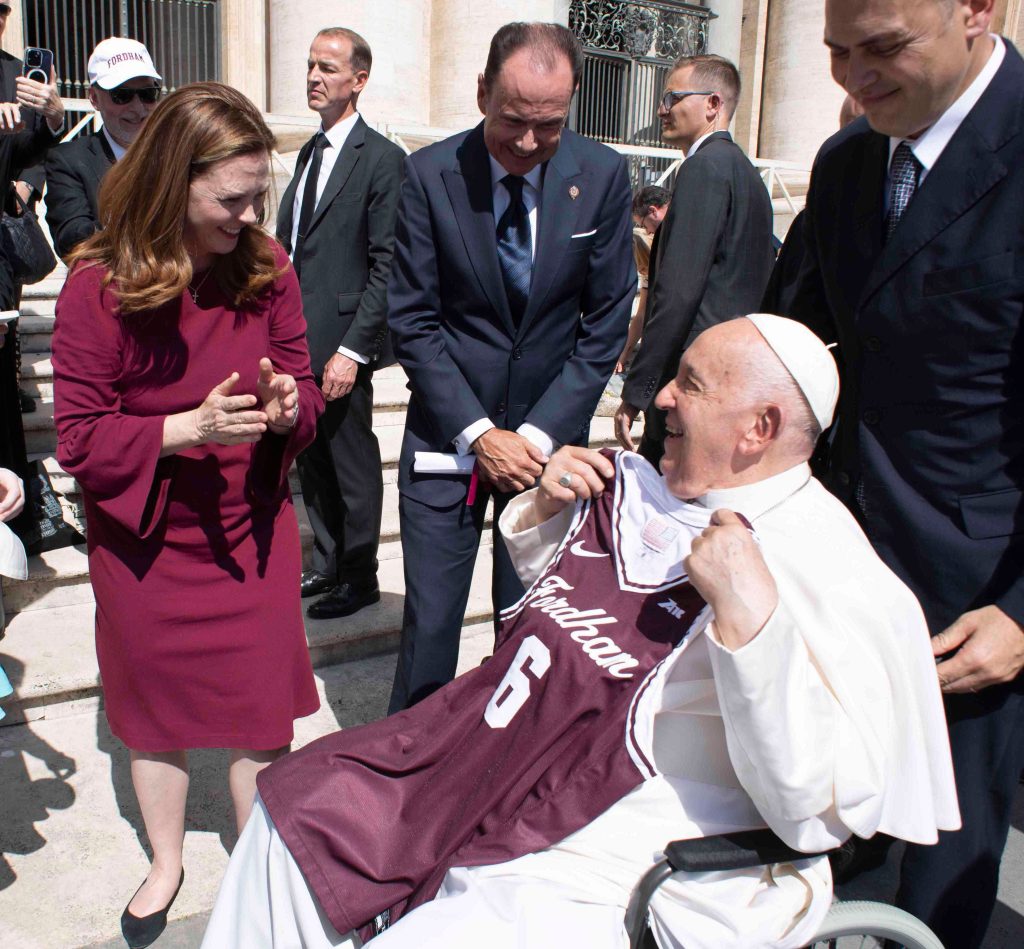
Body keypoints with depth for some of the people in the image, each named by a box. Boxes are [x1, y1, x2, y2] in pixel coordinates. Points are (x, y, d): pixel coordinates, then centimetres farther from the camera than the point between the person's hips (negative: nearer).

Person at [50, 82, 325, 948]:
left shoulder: (266, 267, -9)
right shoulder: (98, 287, -17)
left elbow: (304, 388, 1)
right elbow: (79, 439, -14)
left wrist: (287, 405, -23)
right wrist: (189, 429, -28)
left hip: (253, 531, 2)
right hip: (144, 541, -1)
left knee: (262, 711, 8)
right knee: (156, 708, 17)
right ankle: (167, 863, 43)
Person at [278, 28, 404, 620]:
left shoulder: (382, 159, -10)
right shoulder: (311, 152, 15)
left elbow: (387, 266, -14)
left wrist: (351, 349, -18)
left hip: (339, 344, -8)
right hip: (295, 340, 8)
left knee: (352, 466, 5)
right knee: (311, 461, 16)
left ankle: (361, 579, 21)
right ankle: (329, 566, 32)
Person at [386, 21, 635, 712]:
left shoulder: (602, 175, -3)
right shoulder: (429, 174, -7)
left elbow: (605, 323, -1)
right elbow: (413, 322, -5)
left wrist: (539, 433, -8)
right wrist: (479, 434, -11)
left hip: (549, 435, 1)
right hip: (448, 432, -1)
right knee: (430, 624, 3)